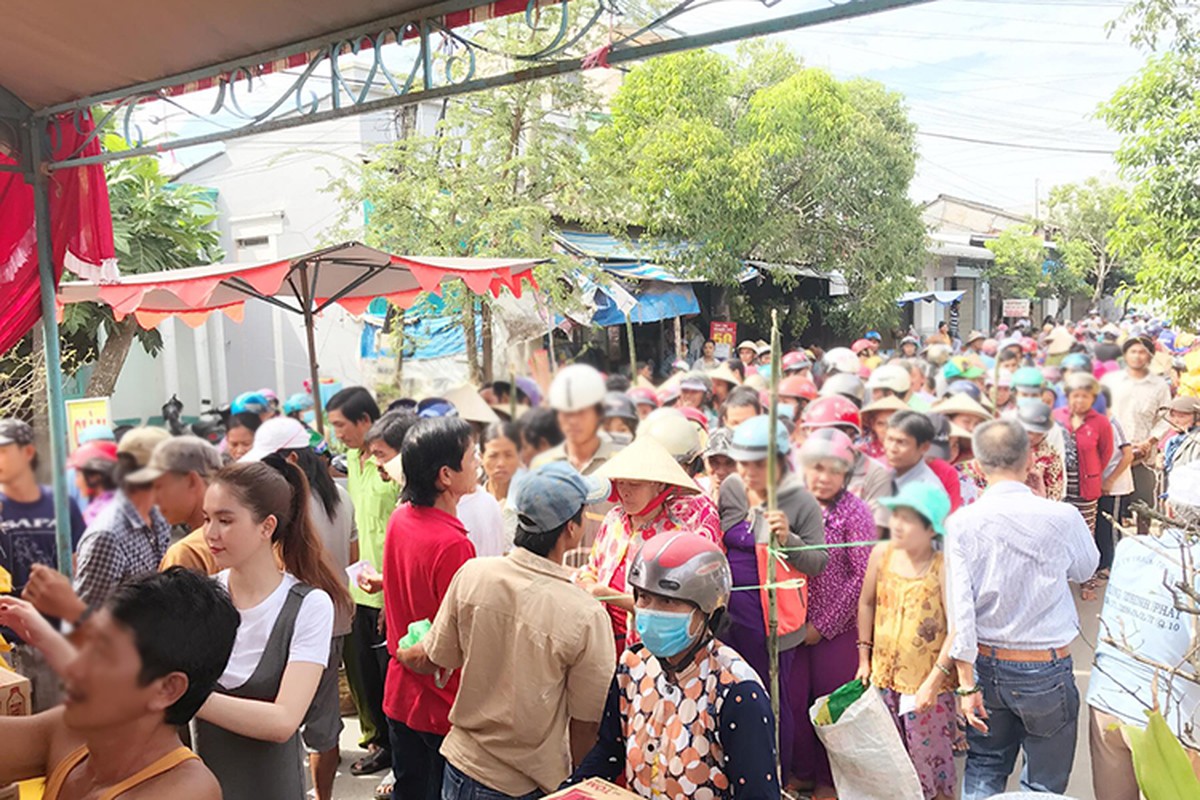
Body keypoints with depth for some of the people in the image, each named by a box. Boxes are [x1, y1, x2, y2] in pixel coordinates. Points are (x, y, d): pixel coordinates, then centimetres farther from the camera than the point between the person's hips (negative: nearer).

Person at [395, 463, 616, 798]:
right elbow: (585, 722, -13)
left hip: (465, 763, 2)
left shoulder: (472, 574, -16)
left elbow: (431, 661, -2)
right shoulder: (587, 617, -23)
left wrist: (403, 654, 21)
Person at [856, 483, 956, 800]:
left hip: (927, 685, -5)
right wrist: (864, 658, 11)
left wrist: (934, 680, -20)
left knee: (930, 760, 7)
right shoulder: (882, 553, -3)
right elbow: (866, 603, 9)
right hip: (884, 677, 5)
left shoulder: (943, 566, -17)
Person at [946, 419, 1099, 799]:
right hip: (1046, 669, -1)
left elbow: (960, 610, -14)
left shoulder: (961, 523, -13)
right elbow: (1085, 569, 8)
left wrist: (967, 684, -6)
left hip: (986, 664, 2)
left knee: (984, 769, 20)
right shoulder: (1062, 518, -15)